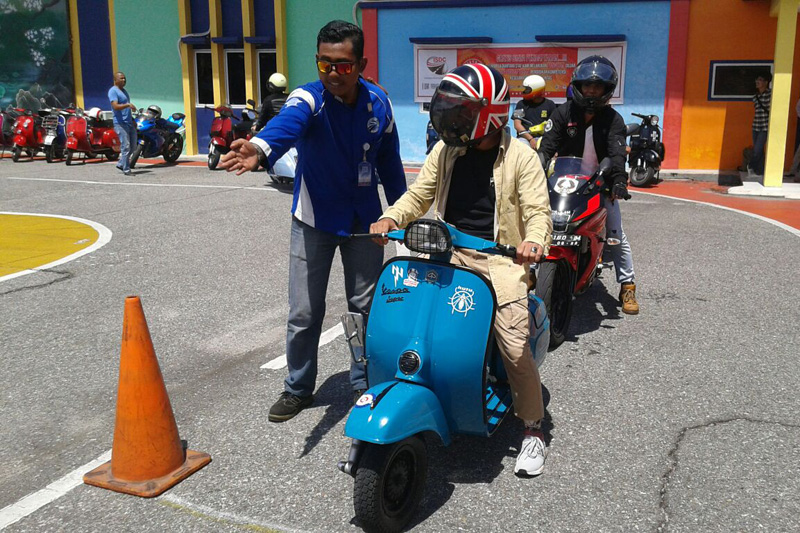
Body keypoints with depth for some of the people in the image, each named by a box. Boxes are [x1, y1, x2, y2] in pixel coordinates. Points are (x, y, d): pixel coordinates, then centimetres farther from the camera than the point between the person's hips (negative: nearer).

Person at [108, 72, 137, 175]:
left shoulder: (124, 91, 20)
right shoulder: (113, 91, -8)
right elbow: (115, 106, -21)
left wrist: (133, 120, 21)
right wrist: (128, 105, -34)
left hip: (129, 123, 9)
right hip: (120, 123, -9)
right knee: (126, 146, -11)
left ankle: (121, 164, 23)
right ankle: (126, 169, -6)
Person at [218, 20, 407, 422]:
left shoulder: (378, 103, -6)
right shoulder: (307, 99, -18)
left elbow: (389, 162, 7)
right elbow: (286, 125, -43)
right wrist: (260, 149, -65)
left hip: (364, 220, 3)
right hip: (314, 219, -2)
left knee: (366, 307, 11)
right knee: (304, 313, 2)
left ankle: (364, 385, 29)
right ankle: (298, 388, 24)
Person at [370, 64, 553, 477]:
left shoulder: (520, 157, -2)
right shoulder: (445, 151, 10)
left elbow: (537, 209, -7)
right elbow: (418, 195, 13)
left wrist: (533, 241, -29)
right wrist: (390, 218, -7)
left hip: (500, 258, -4)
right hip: (448, 254, 4)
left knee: (514, 346, -17)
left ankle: (533, 428, 6)